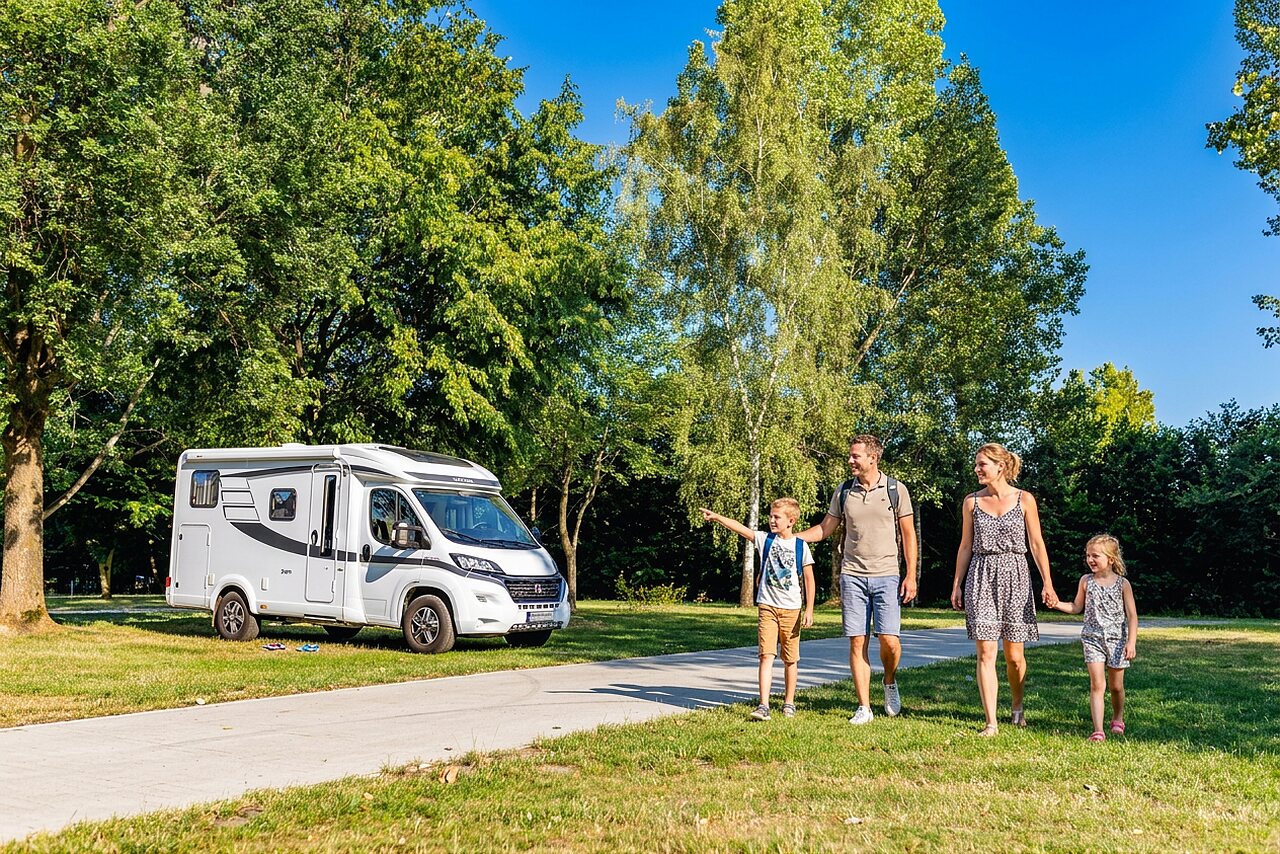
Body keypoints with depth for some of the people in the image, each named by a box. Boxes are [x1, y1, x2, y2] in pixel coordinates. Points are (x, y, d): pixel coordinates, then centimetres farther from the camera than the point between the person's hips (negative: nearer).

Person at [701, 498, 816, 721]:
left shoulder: (800, 546, -1)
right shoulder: (765, 539, 3)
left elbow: (809, 579, 2)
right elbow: (740, 528, -9)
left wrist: (809, 609, -1)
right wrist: (717, 517, -21)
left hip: (792, 609, 0)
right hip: (768, 606, 0)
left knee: (790, 659, 8)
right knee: (766, 655, -9)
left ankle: (789, 703, 23)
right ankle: (763, 706, -12)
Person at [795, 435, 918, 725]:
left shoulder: (896, 490, 0)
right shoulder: (844, 491, 7)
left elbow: (908, 535, 3)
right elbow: (825, 528, 14)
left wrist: (911, 575, -3)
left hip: (886, 576, -2)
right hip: (852, 575, 2)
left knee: (889, 640, -10)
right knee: (857, 642, 1)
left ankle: (890, 682, 22)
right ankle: (864, 708, 9)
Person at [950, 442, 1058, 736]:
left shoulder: (1024, 499, 1)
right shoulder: (971, 502, 6)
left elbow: (1036, 544, 2)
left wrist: (1047, 583, -4)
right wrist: (956, 584, 8)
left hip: (1014, 576, -1)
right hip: (981, 578, 1)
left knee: (1014, 654, 6)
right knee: (986, 652, -6)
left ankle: (1017, 707, 32)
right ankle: (991, 723, -4)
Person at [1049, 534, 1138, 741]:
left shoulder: (1122, 583, -3)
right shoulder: (1086, 581, 3)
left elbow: (1132, 615, -2)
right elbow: (1077, 607, 14)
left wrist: (1131, 642, -9)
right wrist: (1056, 603, -3)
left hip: (1117, 639, -1)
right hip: (1093, 639, 1)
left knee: (1116, 685, 12)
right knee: (1097, 684, -9)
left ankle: (1117, 719, 38)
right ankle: (1098, 730, -13)